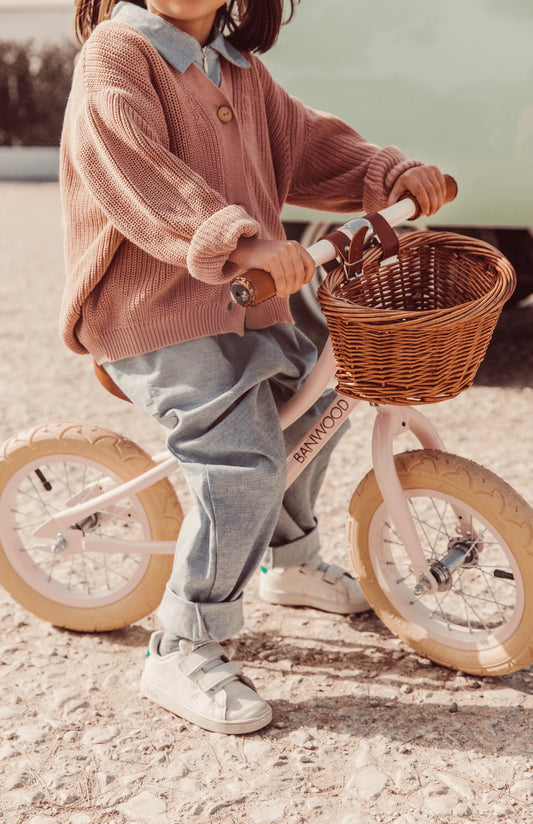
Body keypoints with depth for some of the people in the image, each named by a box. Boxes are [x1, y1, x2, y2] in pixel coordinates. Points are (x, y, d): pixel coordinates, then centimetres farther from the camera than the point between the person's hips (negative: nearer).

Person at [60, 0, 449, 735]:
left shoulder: (241, 69, 14)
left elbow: (304, 144, 16)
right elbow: (141, 177, -28)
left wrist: (394, 173, 0)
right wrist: (241, 240, -41)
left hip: (243, 303, 10)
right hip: (154, 317, -9)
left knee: (315, 398, 23)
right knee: (246, 462, -22)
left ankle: (292, 563, 45)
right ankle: (182, 652, -7)